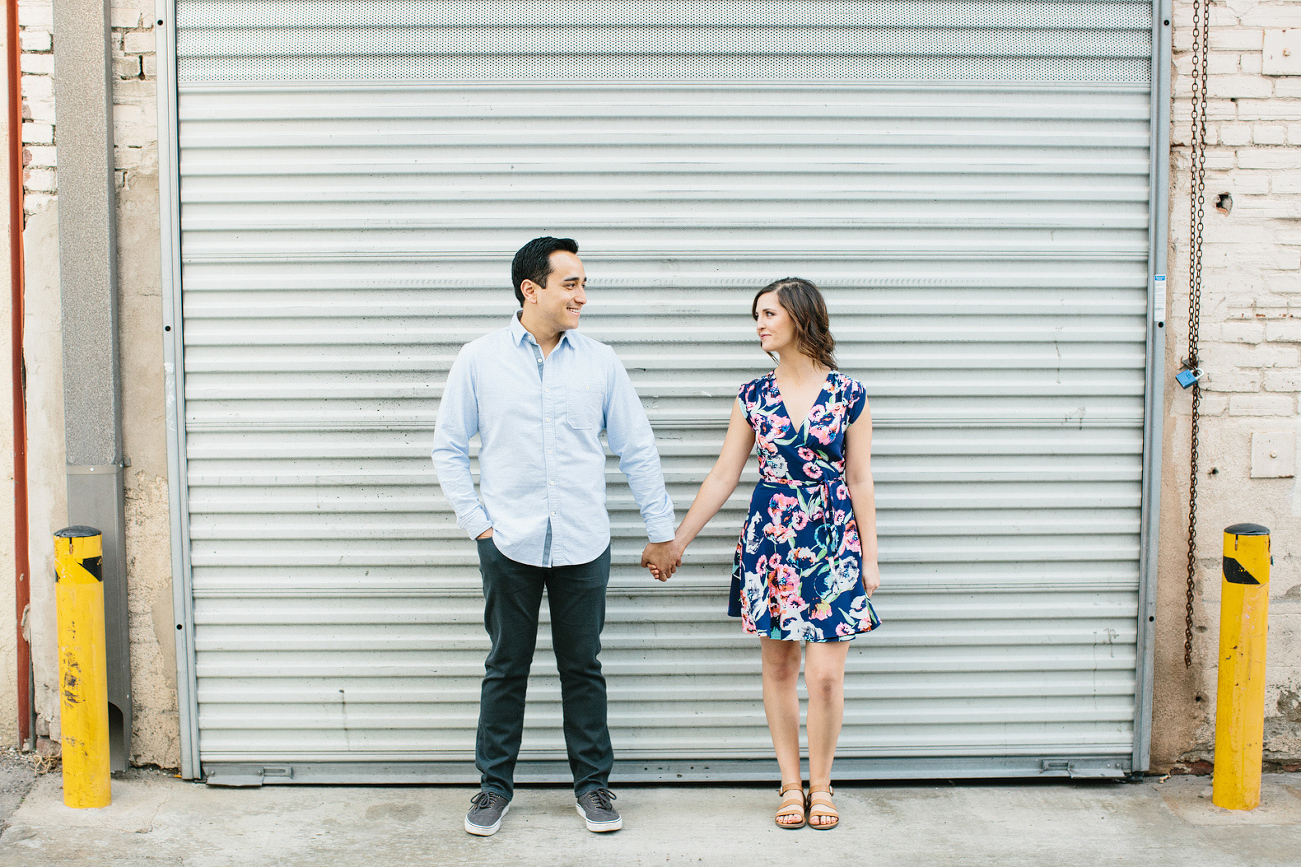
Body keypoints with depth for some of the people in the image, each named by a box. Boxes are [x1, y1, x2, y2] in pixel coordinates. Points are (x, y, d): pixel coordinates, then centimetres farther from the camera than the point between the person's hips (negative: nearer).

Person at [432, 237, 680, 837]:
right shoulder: (480, 360, 0)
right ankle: (495, 785, 23)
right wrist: (475, 519, -2)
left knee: (583, 667, 9)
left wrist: (661, 532, 8)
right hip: (508, 542, -1)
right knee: (506, 667, 9)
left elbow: (637, 451, 7)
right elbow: (448, 447, 6)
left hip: (583, 544, 1)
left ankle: (592, 784, 23)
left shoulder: (600, 362, 3)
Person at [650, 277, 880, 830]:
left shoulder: (847, 394, -2)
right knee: (778, 666, 7)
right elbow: (722, 478, 6)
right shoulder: (753, 396, 3)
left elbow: (860, 480, 2)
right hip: (769, 539, 2)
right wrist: (678, 540, 5)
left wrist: (870, 556, 1)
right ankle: (790, 785, 19)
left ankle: (820, 785, 15)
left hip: (833, 540, -2)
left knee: (825, 674, -4)